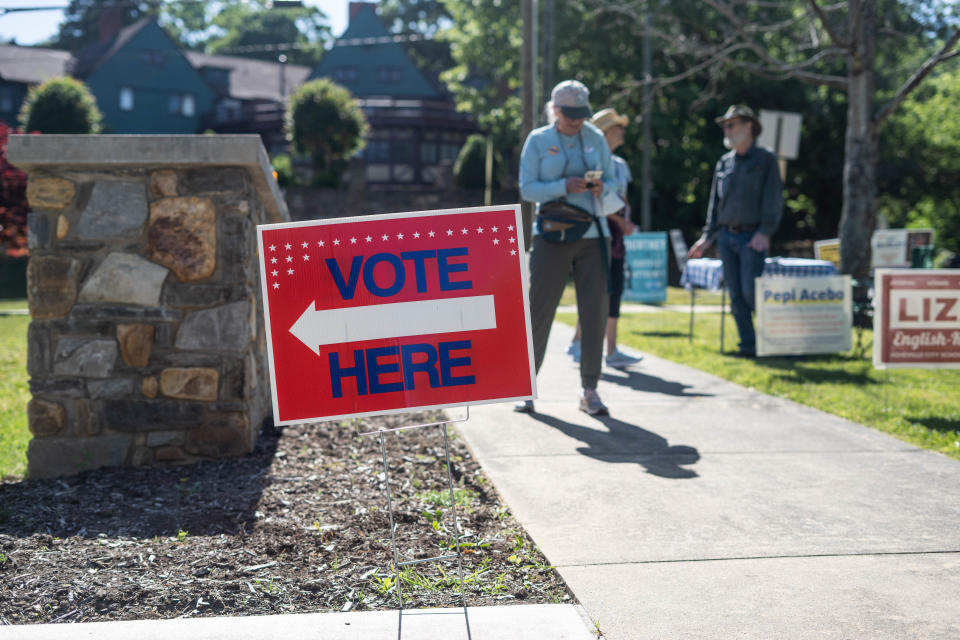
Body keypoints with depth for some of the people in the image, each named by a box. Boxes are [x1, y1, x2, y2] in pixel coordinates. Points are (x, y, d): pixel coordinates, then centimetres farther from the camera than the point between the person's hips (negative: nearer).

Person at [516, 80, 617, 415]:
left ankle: (590, 391, 7)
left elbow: (612, 180, 13)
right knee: (539, 311, -1)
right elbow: (527, 188, -5)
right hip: (552, 237, -2)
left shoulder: (595, 138, 9)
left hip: (593, 236, 3)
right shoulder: (537, 140, 1)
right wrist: (564, 187, -20)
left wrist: (602, 187, -11)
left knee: (594, 313, 0)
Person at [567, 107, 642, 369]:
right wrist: (620, 220, -15)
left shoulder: (619, 164, 19)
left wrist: (625, 221, 3)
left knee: (615, 290, 6)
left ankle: (612, 351, 11)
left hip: (615, 232, 8)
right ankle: (578, 341, 1)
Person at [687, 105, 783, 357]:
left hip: (752, 238, -5)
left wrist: (765, 232, -16)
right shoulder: (724, 164, 15)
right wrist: (707, 236, 12)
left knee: (751, 291, -13)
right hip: (726, 236, 5)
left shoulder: (765, 160, 1)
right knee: (736, 295, 3)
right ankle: (748, 346, 9)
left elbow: (774, 200, -6)